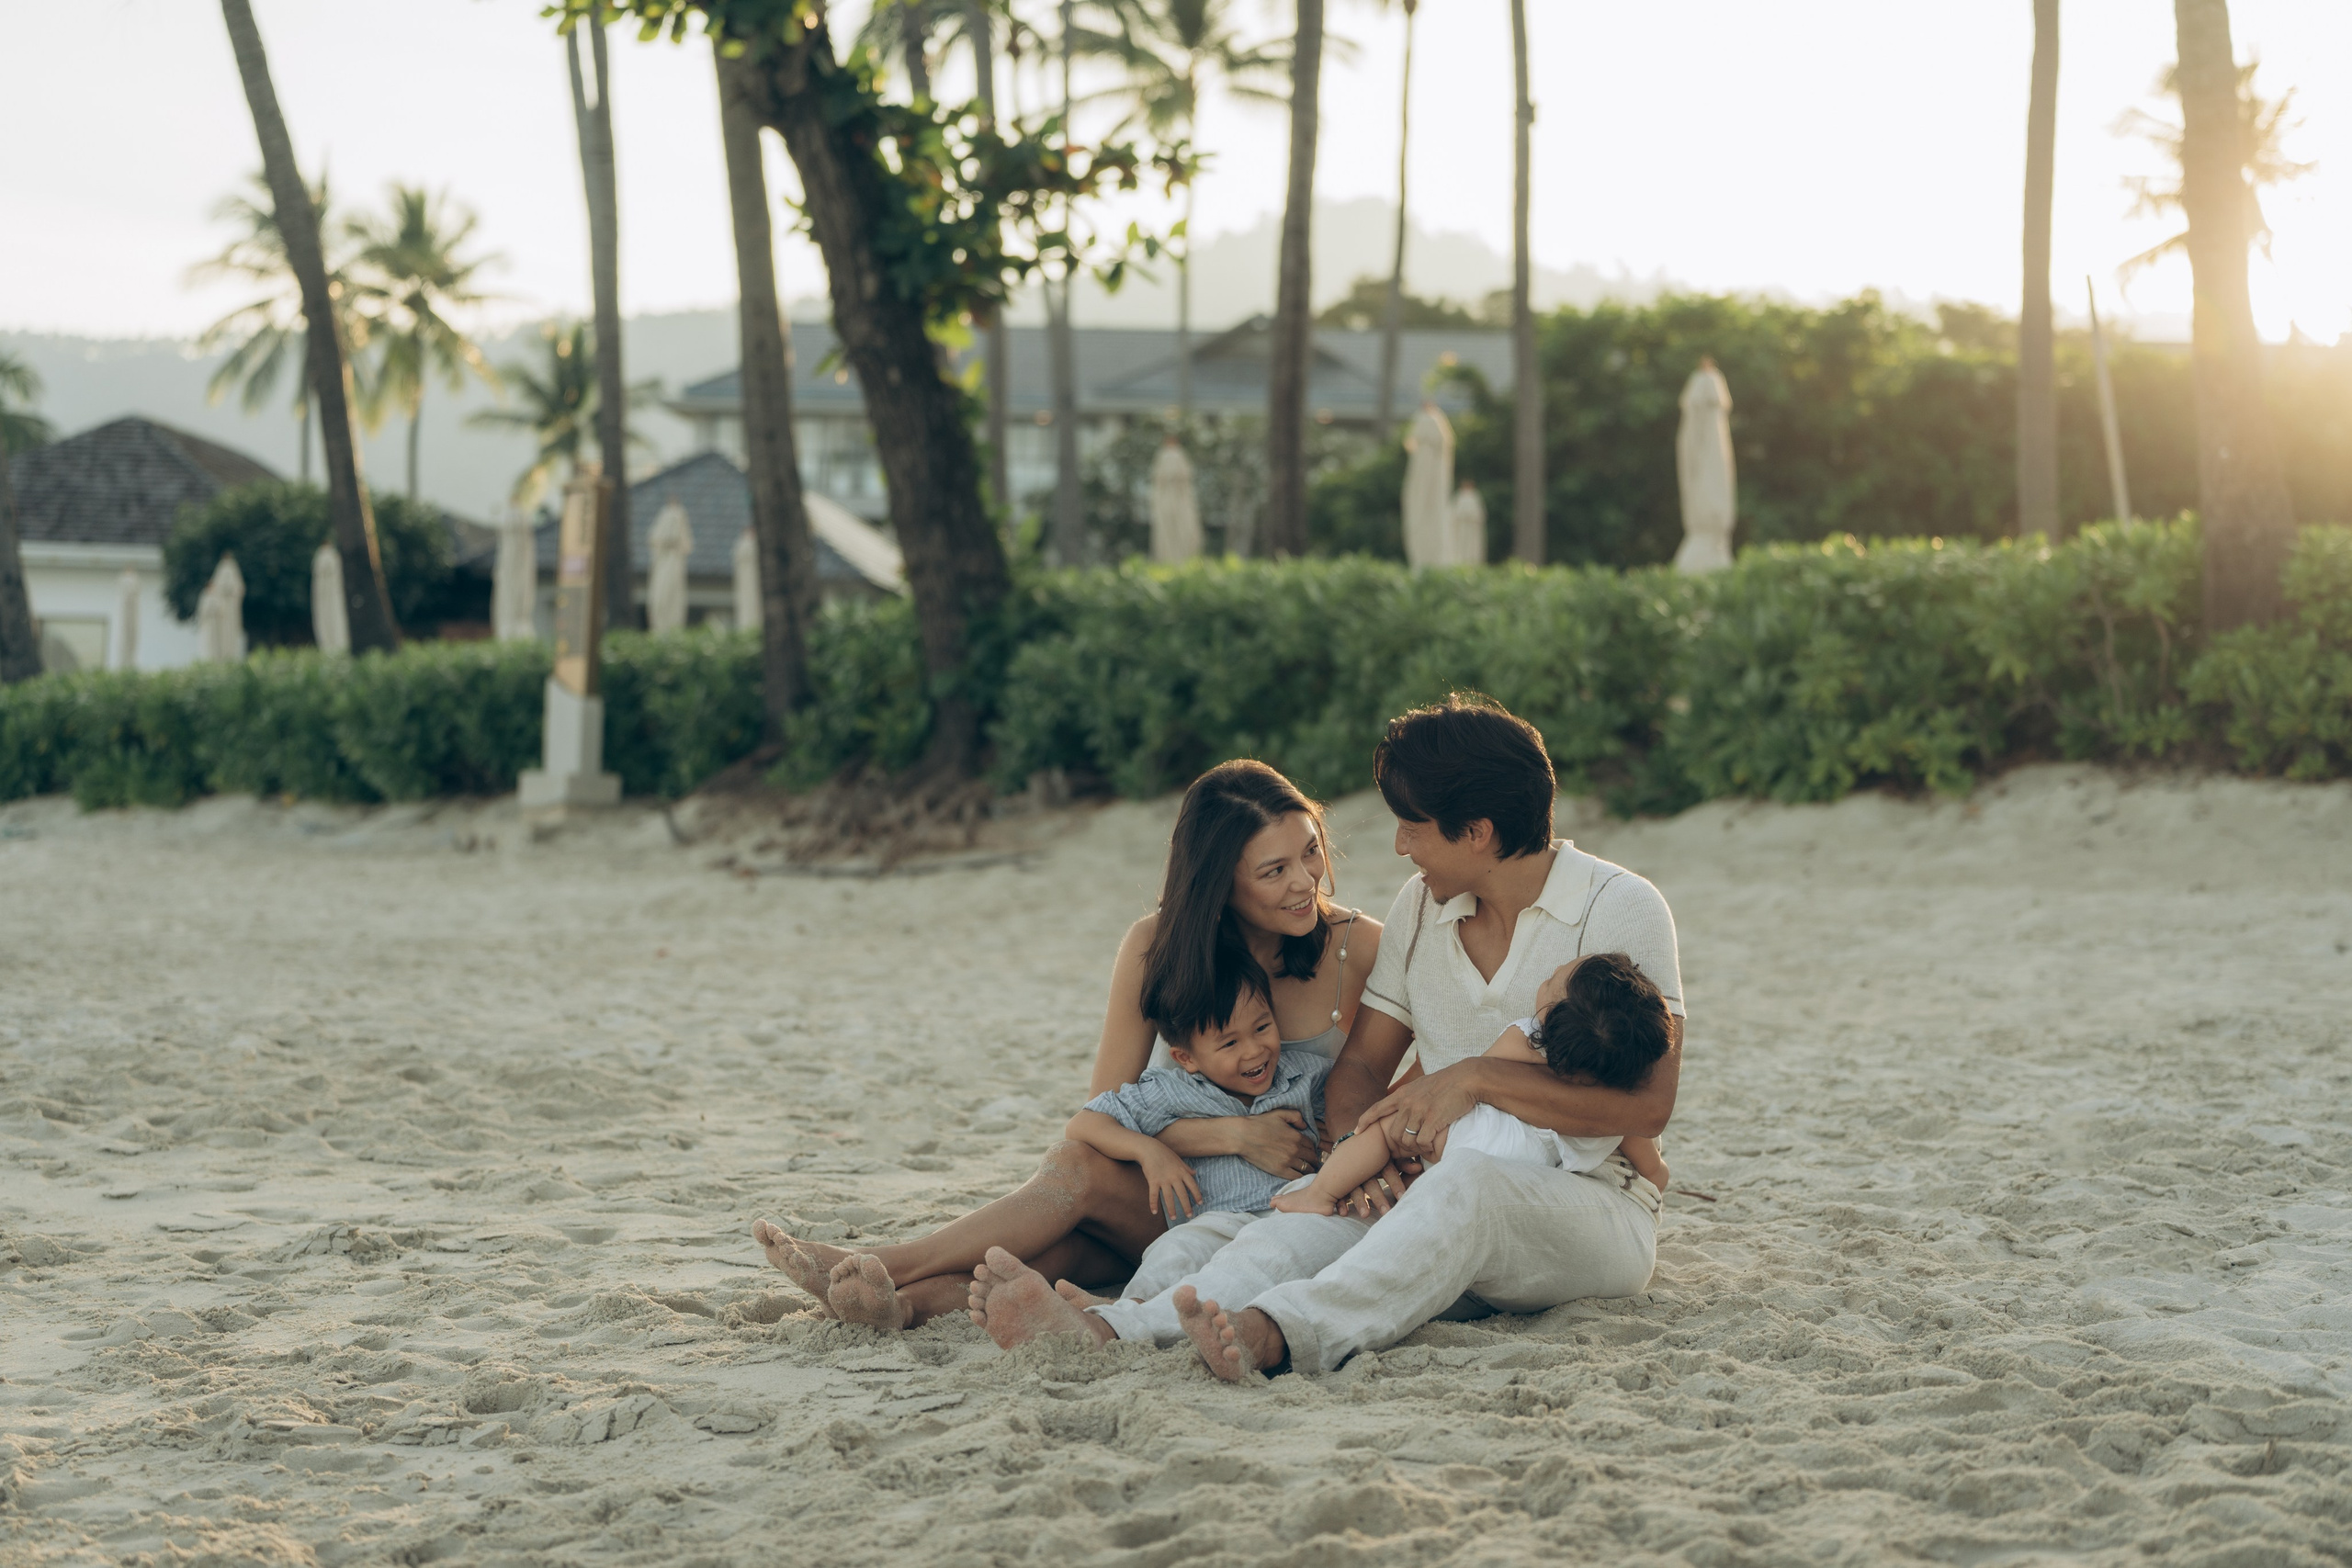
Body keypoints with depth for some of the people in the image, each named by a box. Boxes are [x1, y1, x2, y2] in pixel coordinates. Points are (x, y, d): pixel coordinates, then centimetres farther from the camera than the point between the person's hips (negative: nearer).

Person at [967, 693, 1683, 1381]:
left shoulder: (1621, 908, -7)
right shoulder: (1421, 907, 12)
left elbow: (1647, 1105, -15)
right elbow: (1360, 1066, 11)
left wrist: (1477, 1078, -22)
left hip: (1600, 1209, -4)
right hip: (1454, 1210, 5)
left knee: (1463, 1188, -39)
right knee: (1325, 1210, -28)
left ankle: (1268, 1333, -63)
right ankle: (1107, 1333, -52)